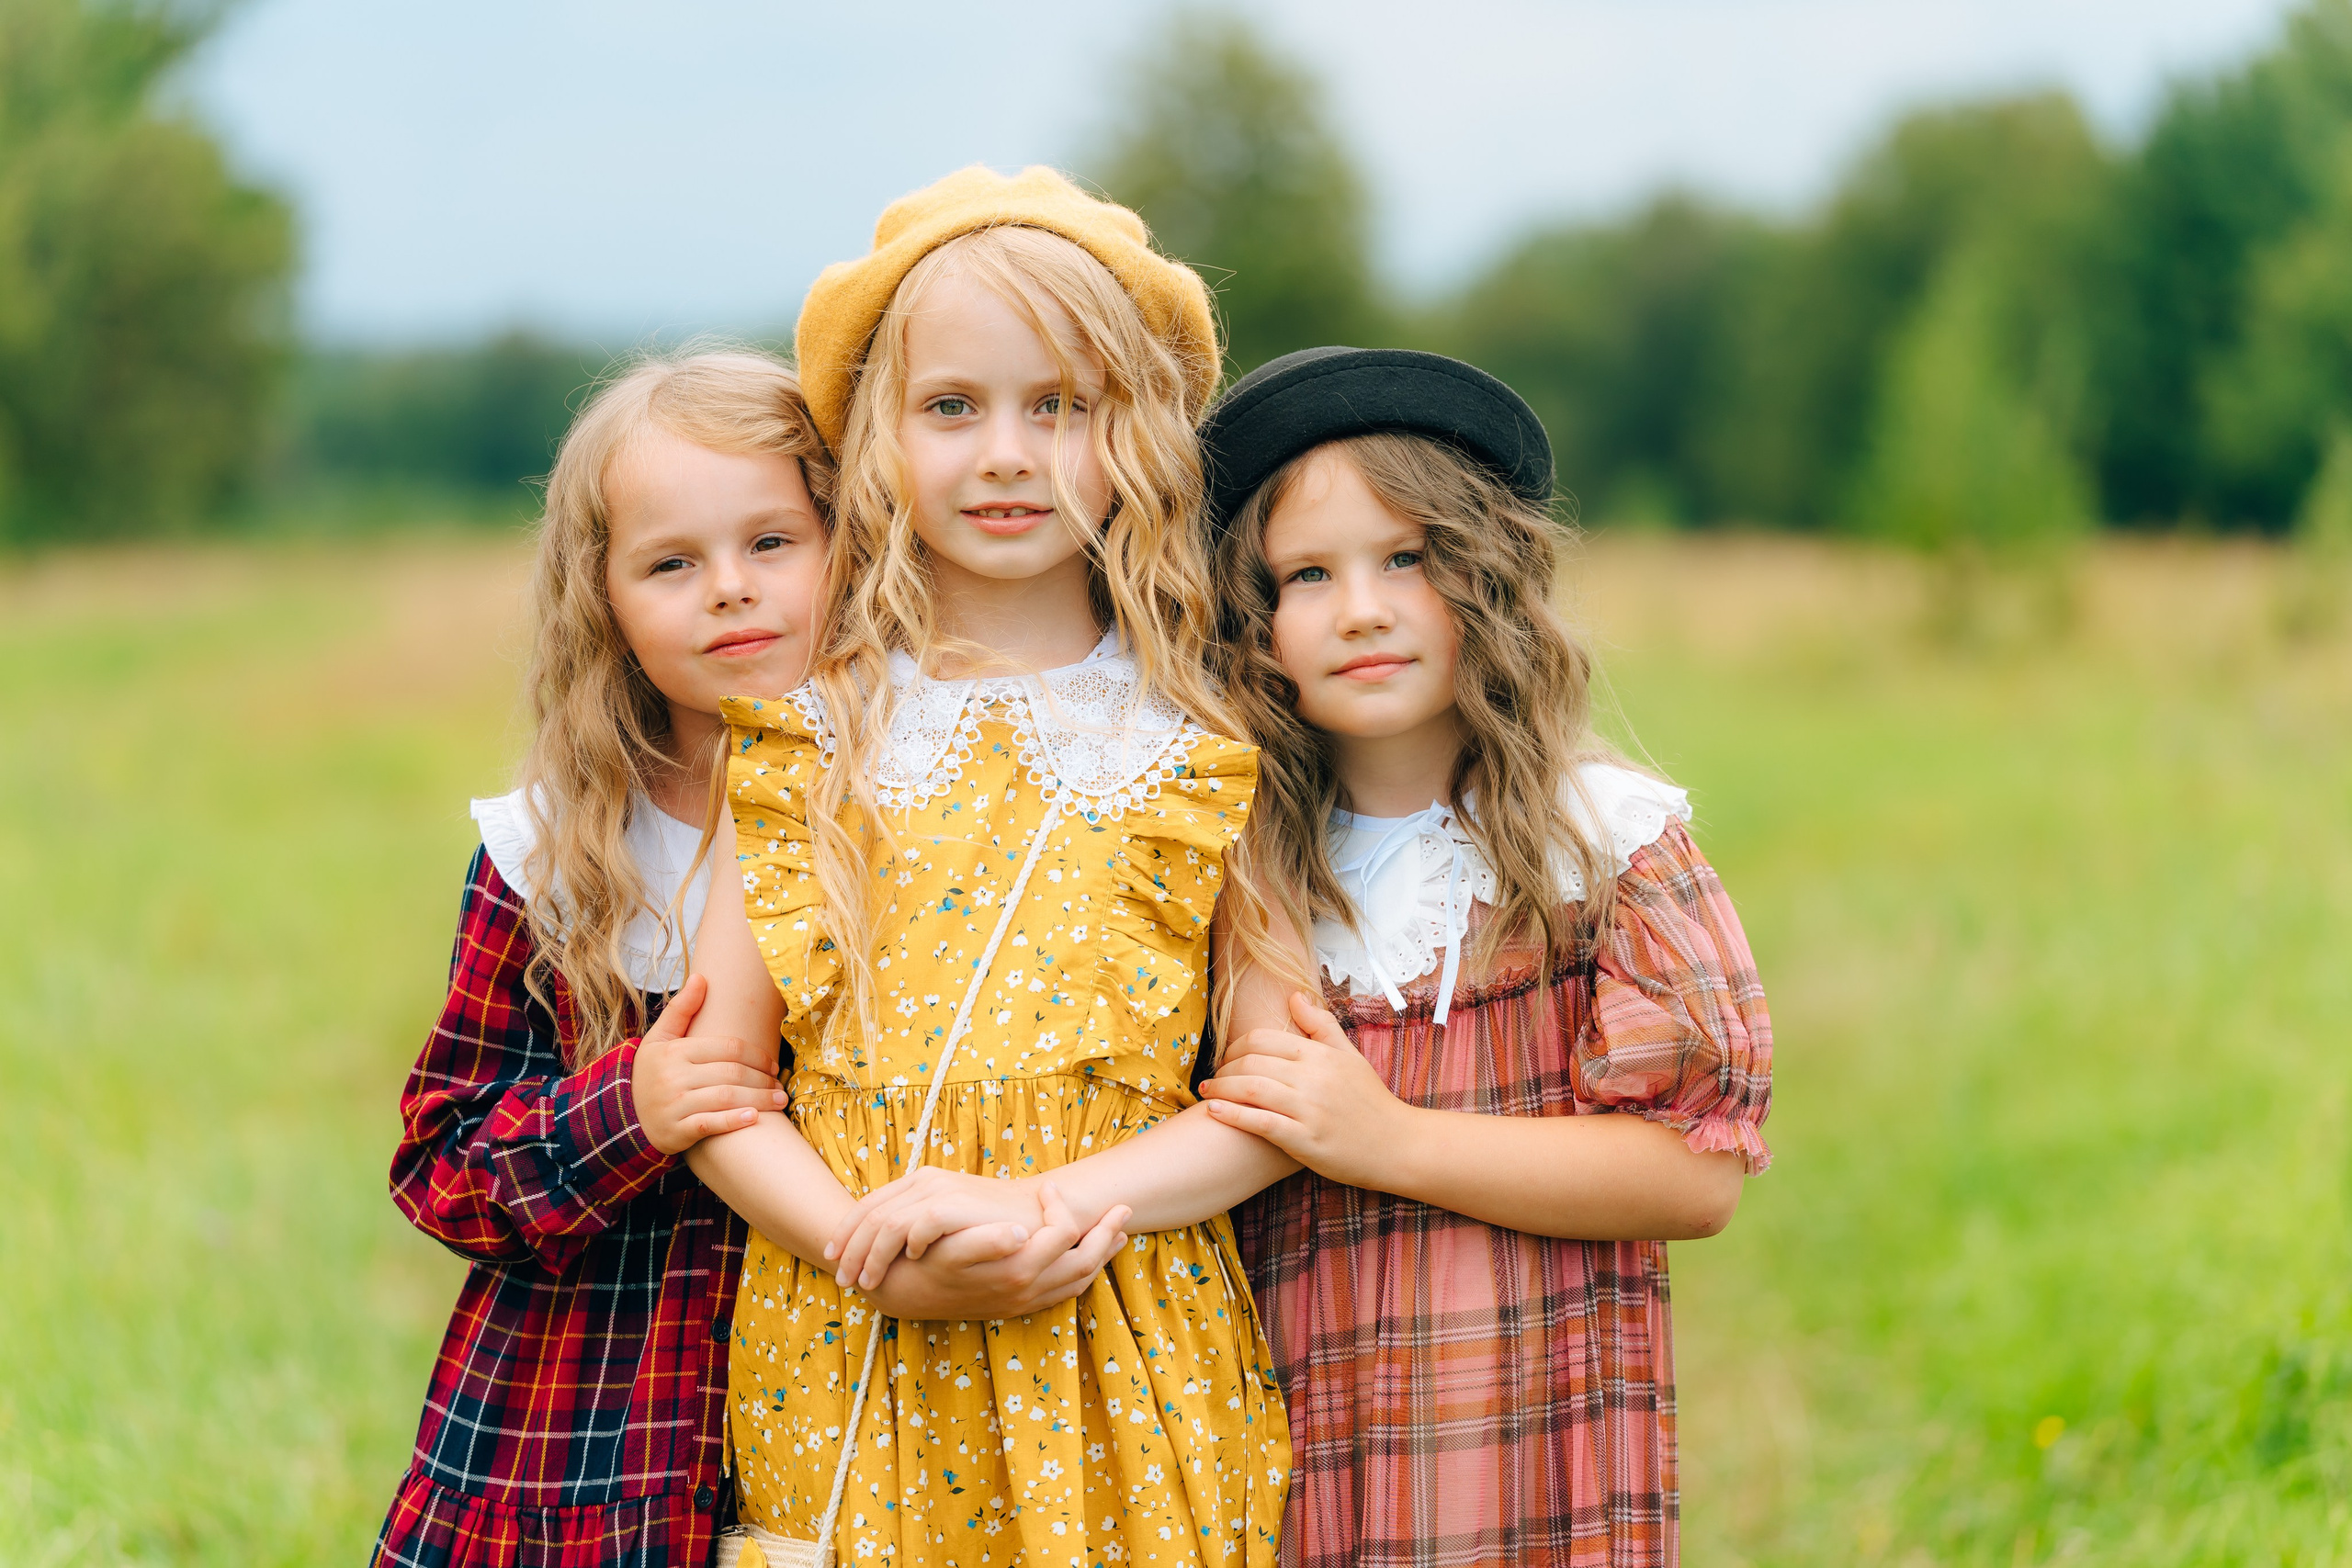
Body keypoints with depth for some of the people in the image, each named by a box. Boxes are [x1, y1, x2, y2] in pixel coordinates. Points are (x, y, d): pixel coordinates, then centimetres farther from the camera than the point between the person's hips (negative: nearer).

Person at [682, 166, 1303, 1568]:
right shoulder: (816, 735, 3)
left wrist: (1059, 1206, -16)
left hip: (1124, 1386, 0)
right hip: (851, 1378, 1)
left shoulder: (1208, 752, 1)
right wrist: (874, 1250, -14)